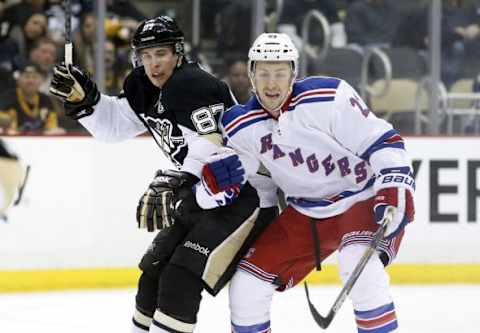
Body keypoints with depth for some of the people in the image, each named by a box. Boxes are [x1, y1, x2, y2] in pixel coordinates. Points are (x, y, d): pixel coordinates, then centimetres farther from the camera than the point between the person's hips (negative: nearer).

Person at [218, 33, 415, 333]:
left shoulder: (328, 99, -21)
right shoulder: (242, 126, -5)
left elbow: (383, 140, -18)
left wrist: (395, 186, -30)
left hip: (361, 201, -6)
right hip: (305, 215, 6)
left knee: (358, 263, -35)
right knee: (248, 283, 0)